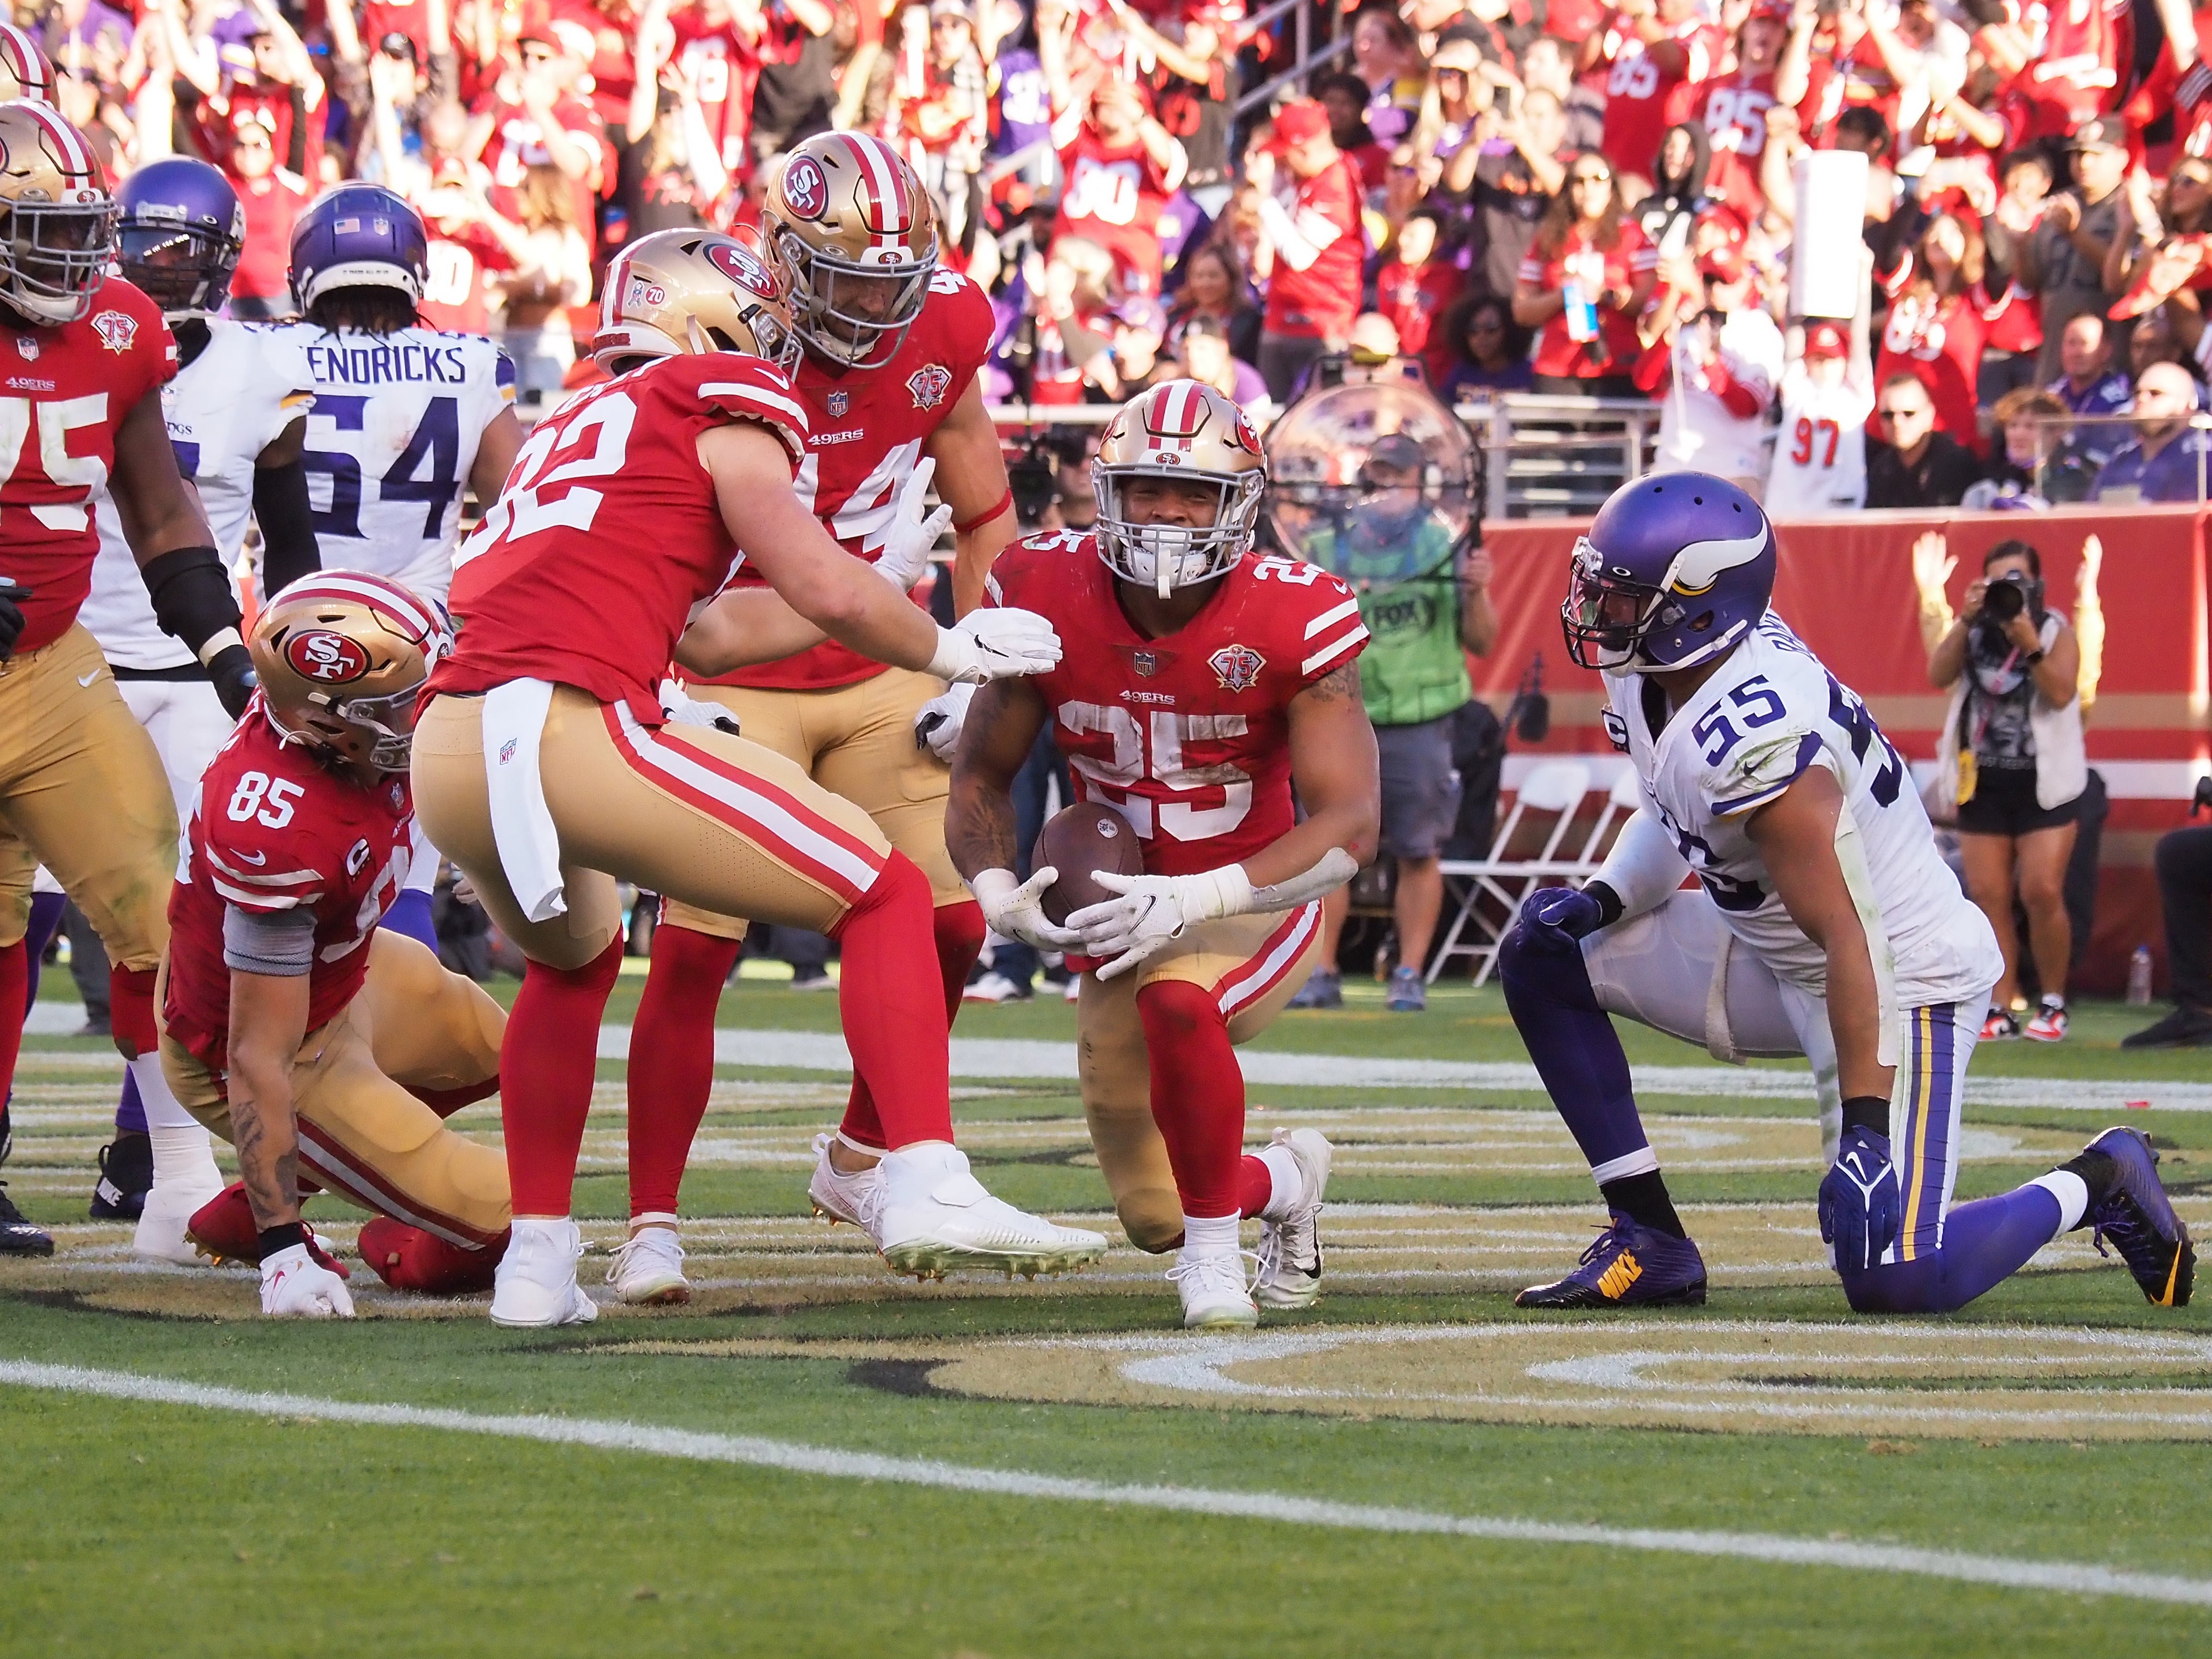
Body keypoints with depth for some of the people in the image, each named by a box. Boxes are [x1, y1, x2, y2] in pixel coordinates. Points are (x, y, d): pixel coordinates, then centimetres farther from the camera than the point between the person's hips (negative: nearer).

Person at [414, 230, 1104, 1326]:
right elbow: (824, 593, 1)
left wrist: (885, 575, 42)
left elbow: (709, 635, 33)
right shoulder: (718, 398, 10)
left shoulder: (572, 432, 32)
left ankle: (536, 1258, 28)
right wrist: (944, 649, 20)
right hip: (567, 727, -8)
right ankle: (924, 1184, -10)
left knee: (573, 958, 36)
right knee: (883, 897, 5)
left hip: (445, 752, 8)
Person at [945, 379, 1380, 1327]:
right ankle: (1286, 1182, 44)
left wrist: (1195, 900, -39)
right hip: (1121, 920, 4)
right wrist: (996, 889, -21)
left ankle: (1215, 1244, -14)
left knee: (1176, 998, -39)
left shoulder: (1292, 620, -22)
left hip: (1254, 906, -4)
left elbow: (1349, 826, -26)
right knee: (1154, 1220, 7)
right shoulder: (1049, 596, -12)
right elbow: (983, 774, 0)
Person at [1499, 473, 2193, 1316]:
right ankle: (1650, 1244, 7)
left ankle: (2096, 1183, 11)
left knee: (1890, 1280, -17)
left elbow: (1851, 942, -31)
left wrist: (1865, 1126, -31)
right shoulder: (1651, 676, -4)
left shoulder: (1755, 742, -32)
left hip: (1900, 982, -10)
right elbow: (1672, 815, 16)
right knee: (1542, 953, 3)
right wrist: (1605, 899, -4)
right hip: (1780, 962, 10)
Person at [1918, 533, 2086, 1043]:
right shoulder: (1974, 633, 6)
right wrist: (1965, 621, -19)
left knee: (2042, 893, -12)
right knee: (1988, 898, -1)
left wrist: (2030, 646, -28)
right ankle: (2000, 1009, 3)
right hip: (1983, 785, 3)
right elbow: (1938, 675, -10)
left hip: (2043, 783, -3)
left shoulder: (2057, 632, -1)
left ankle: (2053, 1004, 3)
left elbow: (2062, 694, -16)